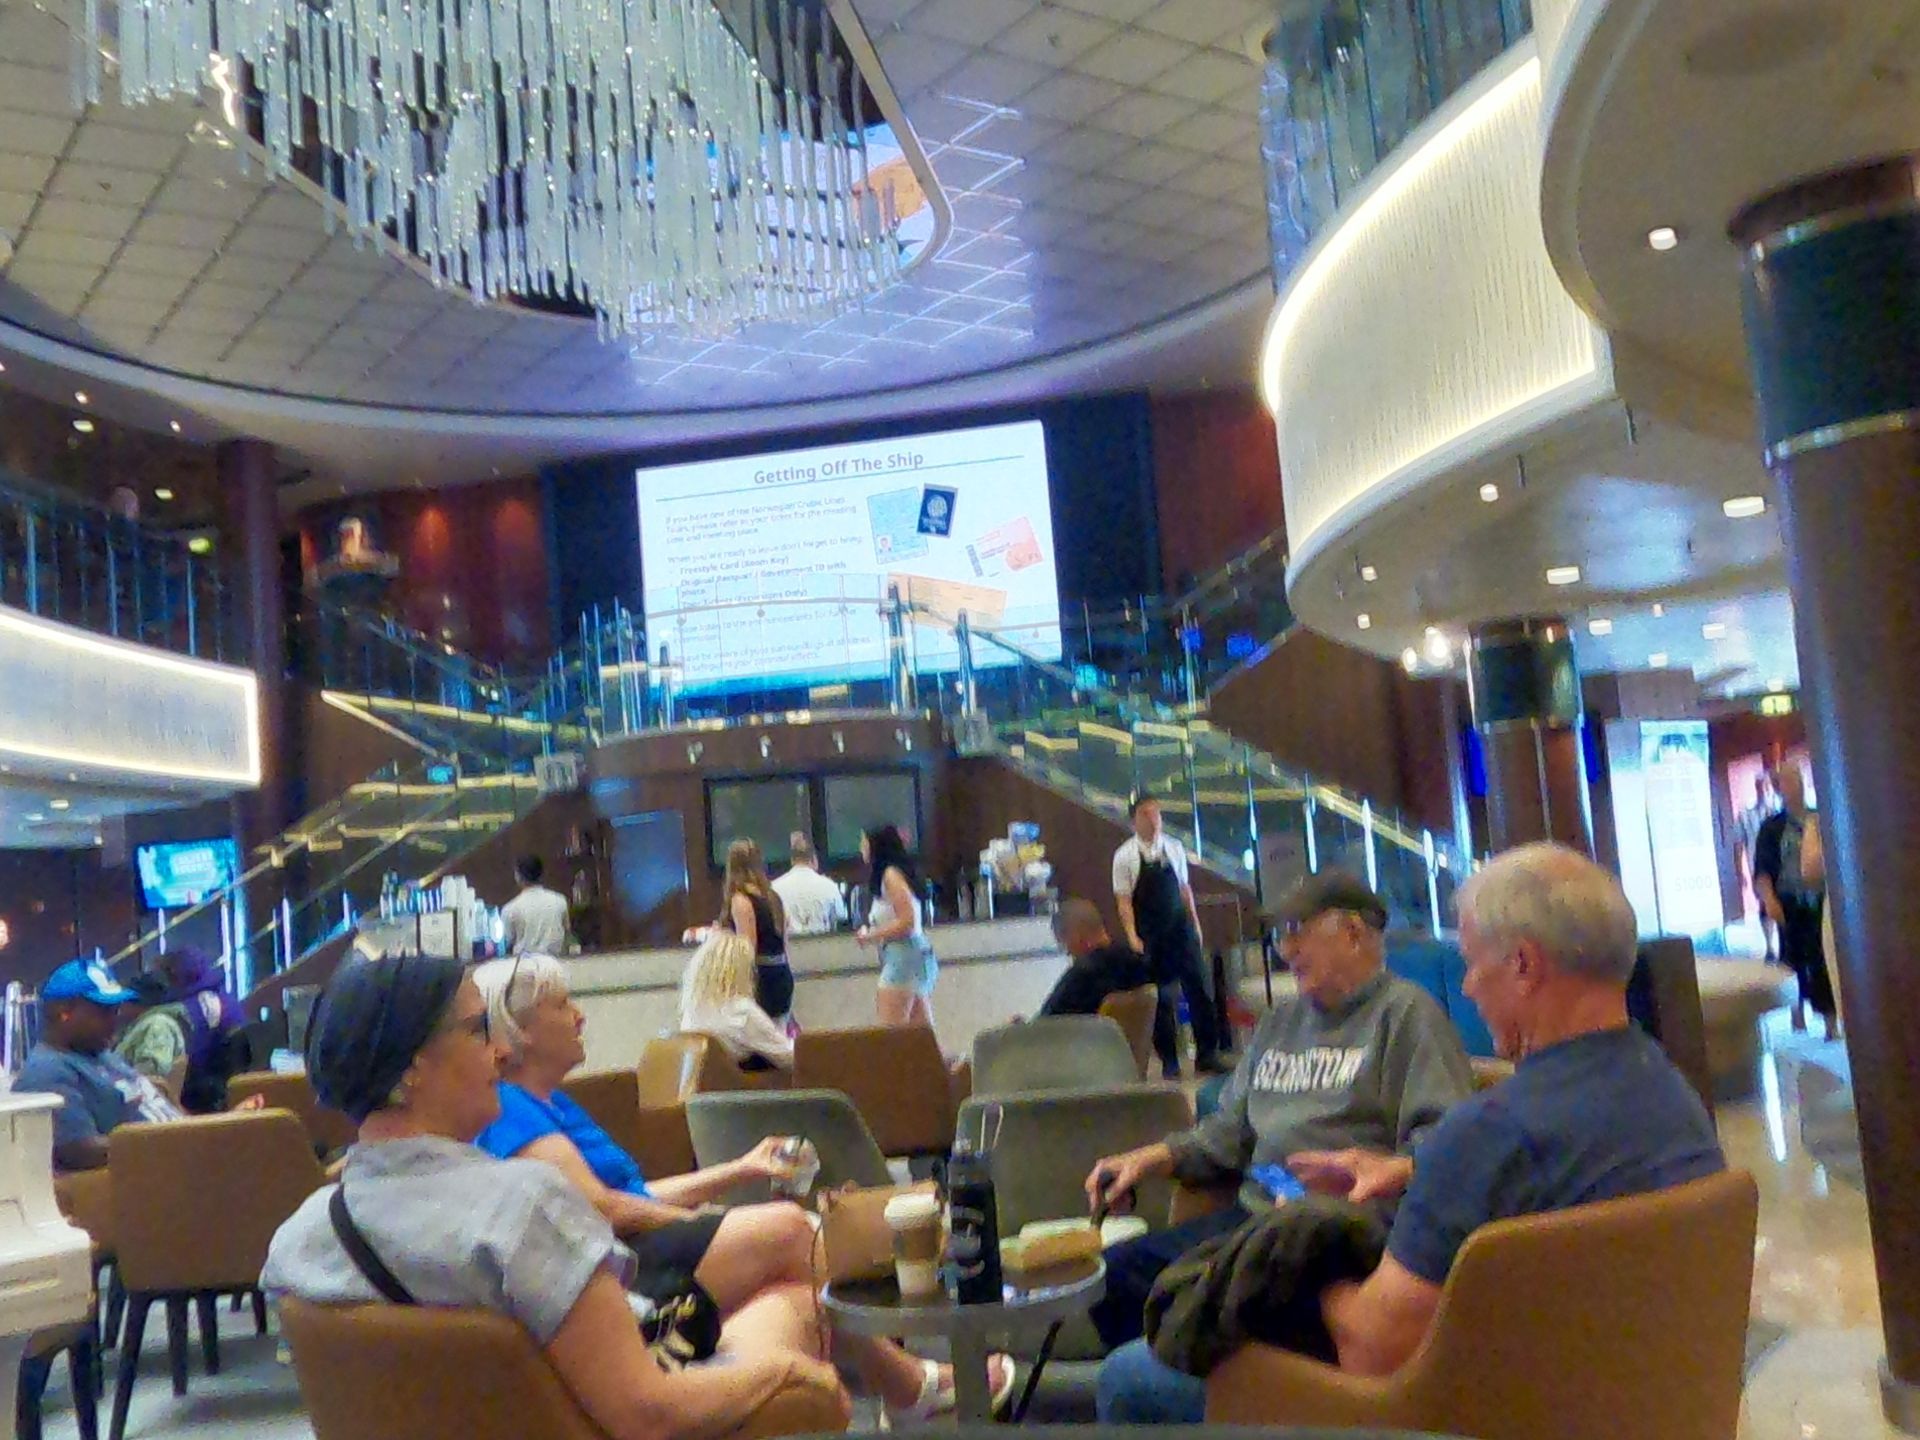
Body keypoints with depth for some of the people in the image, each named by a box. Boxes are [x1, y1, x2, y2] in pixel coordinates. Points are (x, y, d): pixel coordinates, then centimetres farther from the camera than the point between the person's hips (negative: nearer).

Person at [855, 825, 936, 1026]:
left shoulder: (891, 874, -10)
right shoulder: (889, 873, 17)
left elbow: (907, 922, -16)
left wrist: (871, 936, -9)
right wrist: (869, 931, 7)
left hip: (903, 955, -10)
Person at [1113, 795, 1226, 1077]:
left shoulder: (1174, 848, 4)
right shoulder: (1125, 855, -6)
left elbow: (1184, 888, 11)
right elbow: (1123, 900, -7)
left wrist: (1195, 924, 9)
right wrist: (1132, 938, -14)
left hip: (1181, 929, 3)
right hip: (1150, 937, -2)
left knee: (1198, 989, 1)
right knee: (1161, 998, 5)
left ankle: (1207, 1055, 13)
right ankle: (1169, 1062, 16)